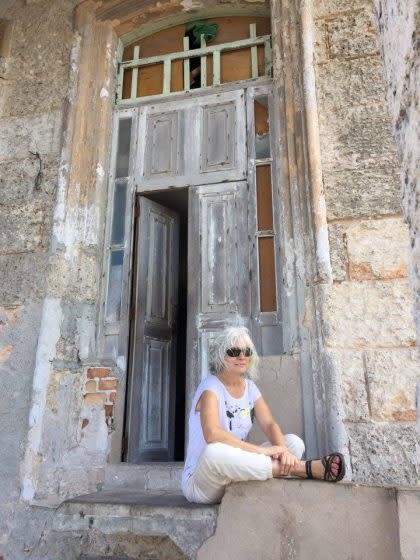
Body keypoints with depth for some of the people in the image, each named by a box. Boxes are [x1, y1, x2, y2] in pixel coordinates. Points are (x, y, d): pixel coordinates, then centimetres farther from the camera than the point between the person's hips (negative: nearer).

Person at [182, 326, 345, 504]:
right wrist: (262, 450, -33)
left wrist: (283, 449, -26)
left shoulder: (250, 387, 7)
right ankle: (302, 468, -35)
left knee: (294, 442, -6)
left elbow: (269, 424, -4)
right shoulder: (211, 387, -14)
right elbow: (212, 434, -31)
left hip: (236, 470, 6)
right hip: (200, 482, -6)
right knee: (214, 452, -41)